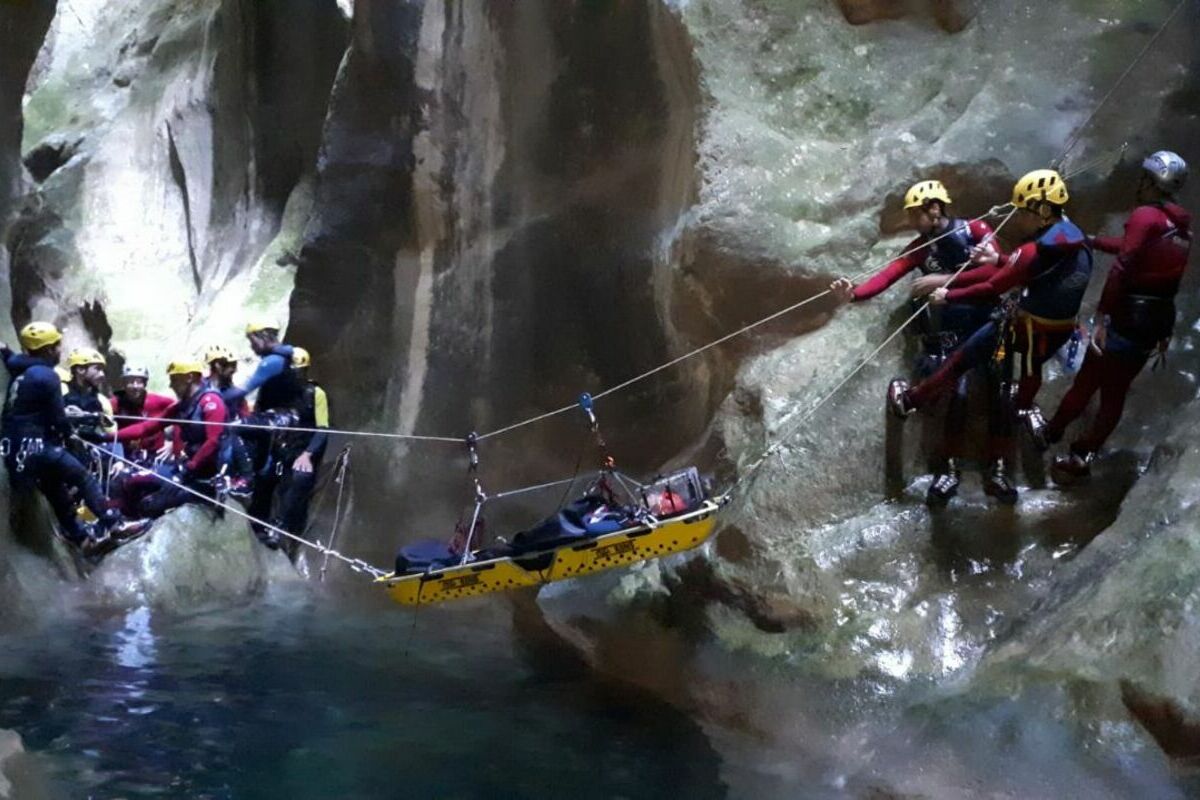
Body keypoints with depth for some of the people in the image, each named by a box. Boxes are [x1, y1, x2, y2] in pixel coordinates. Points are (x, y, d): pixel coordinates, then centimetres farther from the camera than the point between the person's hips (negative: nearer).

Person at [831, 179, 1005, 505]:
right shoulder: (920, 248, 3)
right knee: (957, 393, -15)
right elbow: (888, 275, -12)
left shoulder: (976, 230, -6)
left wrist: (945, 279, -28)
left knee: (998, 391, -3)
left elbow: (997, 269, -21)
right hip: (954, 331, 1)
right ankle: (949, 468, -11)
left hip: (990, 322, -1)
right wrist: (854, 294, -32)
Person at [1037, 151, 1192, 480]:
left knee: (1085, 383, 9)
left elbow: (1122, 268, -21)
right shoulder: (1182, 225, 9)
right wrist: (1093, 240, 28)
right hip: (1159, 322, 7)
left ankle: (1051, 434, 23)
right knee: (1116, 392, 13)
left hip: (1128, 318, -7)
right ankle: (1083, 456, 16)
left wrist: (1101, 317, -19)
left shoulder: (1145, 216, -15)